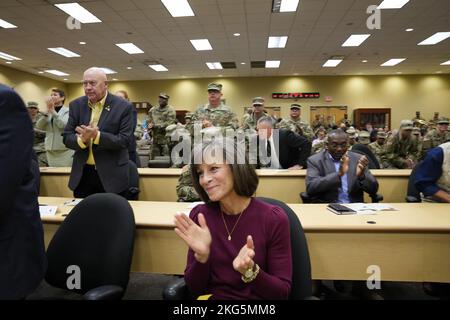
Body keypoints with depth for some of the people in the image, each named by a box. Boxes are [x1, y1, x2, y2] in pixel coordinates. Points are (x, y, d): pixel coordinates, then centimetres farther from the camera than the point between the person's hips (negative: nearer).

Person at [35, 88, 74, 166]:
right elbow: (39, 126, -1)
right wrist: (47, 111, -11)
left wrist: (53, 111, -15)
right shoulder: (48, 112, 14)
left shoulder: (68, 111, -2)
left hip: (65, 150, -5)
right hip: (50, 151, 5)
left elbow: (64, 125, -19)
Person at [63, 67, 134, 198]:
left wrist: (97, 135, -28)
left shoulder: (123, 106, -8)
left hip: (112, 175, -3)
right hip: (82, 174, 4)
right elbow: (67, 138, 2)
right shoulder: (76, 105, 5)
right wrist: (82, 140, -21)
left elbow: (124, 140, -14)